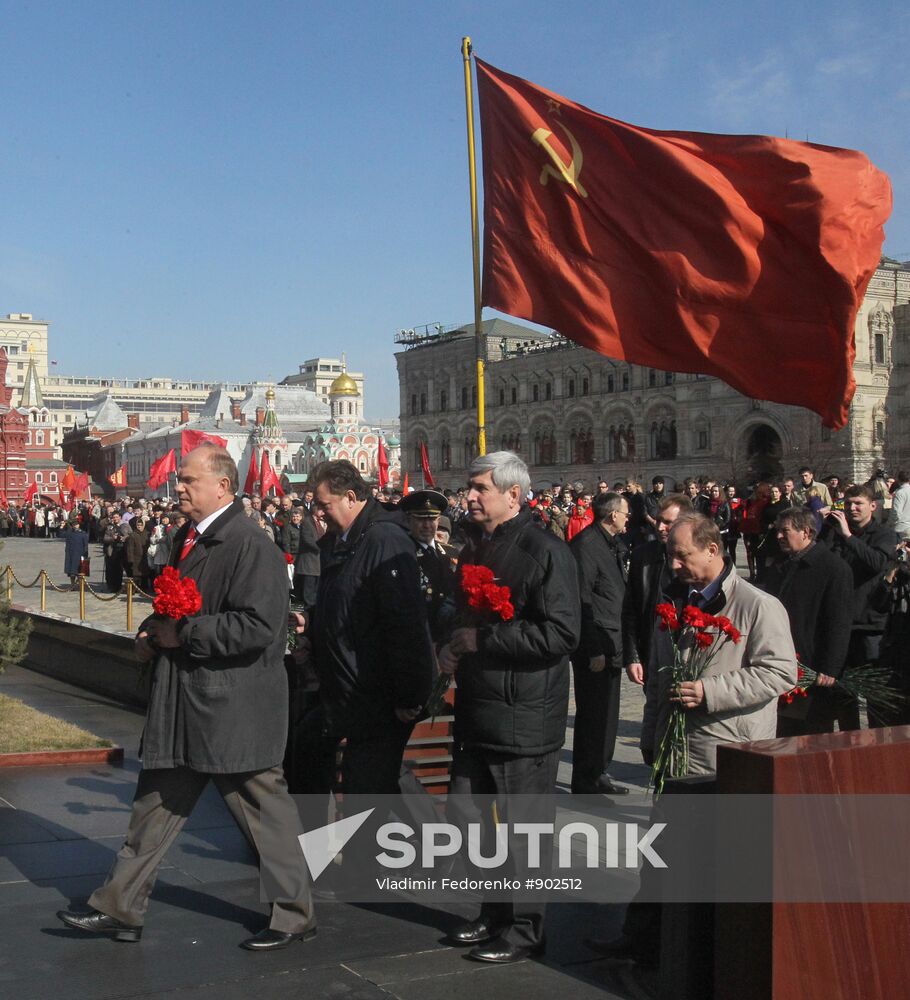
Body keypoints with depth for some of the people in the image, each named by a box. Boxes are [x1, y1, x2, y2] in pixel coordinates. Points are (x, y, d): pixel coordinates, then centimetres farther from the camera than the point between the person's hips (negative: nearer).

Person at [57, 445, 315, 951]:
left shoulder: (251, 545, -18)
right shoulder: (189, 538, 12)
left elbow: (259, 626, -26)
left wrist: (183, 633, -20)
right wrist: (152, 633, 5)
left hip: (236, 708, -9)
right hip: (183, 702, 9)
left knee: (265, 810, 4)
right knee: (158, 803, 16)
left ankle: (296, 915, 20)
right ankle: (121, 909, 28)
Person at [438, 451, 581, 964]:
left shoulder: (545, 552, -15)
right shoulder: (476, 549, 14)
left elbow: (561, 634, -23)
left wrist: (483, 640, -20)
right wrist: (451, 648, 6)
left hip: (525, 715, -9)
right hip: (478, 711, 9)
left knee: (521, 827, 2)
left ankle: (525, 929, 18)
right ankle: (494, 913, 32)